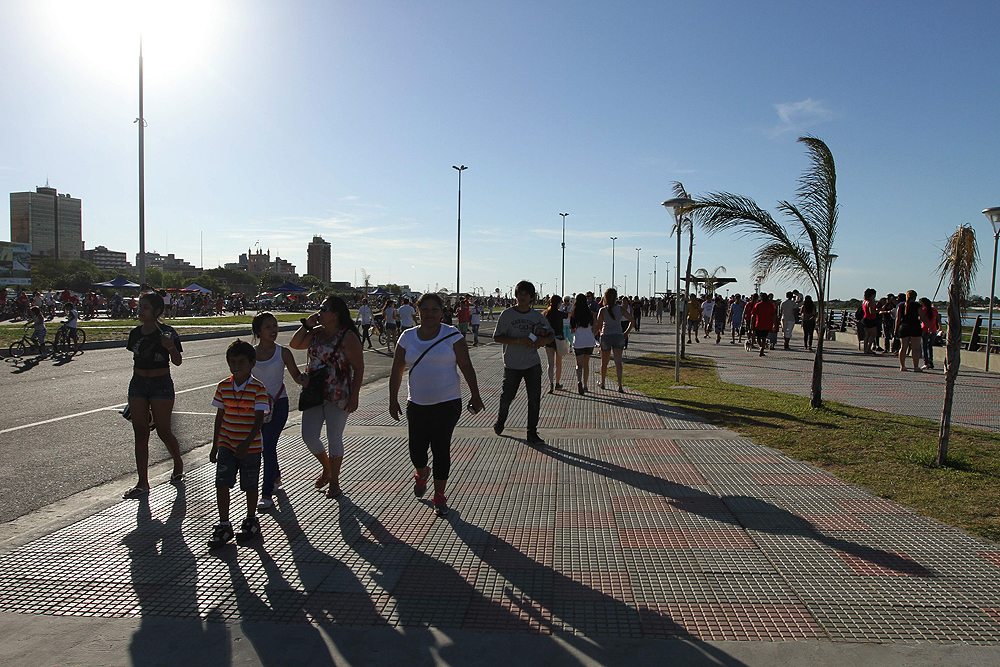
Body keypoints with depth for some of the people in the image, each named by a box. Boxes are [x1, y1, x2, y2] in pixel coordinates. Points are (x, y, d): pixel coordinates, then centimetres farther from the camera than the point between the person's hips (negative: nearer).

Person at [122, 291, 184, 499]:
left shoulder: (167, 333, -8)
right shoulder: (136, 333, 7)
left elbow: (177, 362, -9)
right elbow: (136, 360, 16)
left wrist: (171, 347, -28)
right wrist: (138, 378, 19)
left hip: (161, 384, -5)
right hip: (138, 383, 5)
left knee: (163, 431, 1)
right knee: (140, 432, 2)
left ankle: (178, 463, 30)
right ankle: (142, 483, 6)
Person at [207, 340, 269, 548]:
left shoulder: (258, 388, -12)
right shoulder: (223, 387, 2)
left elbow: (259, 419, -16)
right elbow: (220, 416, 10)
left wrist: (247, 443, -26)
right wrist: (215, 446, 11)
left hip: (251, 447, -3)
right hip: (226, 445, 3)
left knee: (250, 485, 9)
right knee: (221, 484, -4)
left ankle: (251, 520, 29)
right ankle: (224, 525, 8)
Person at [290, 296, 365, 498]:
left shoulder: (347, 337, -12)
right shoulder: (316, 333, 8)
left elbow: (359, 368, -12)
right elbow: (294, 344, 14)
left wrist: (354, 396, -17)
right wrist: (307, 325, 1)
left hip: (338, 396, -6)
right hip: (314, 393, 6)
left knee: (334, 439, 5)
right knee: (309, 437, 4)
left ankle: (334, 482, 21)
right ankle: (326, 468, 31)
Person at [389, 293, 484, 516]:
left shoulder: (452, 335, -3)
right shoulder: (408, 337, 5)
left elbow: (466, 366, -2)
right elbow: (396, 371, 9)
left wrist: (475, 395, -5)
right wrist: (393, 400, 5)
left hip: (447, 403, -3)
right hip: (417, 404, 3)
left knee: (441, 449, -5)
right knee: (416, 449, 2)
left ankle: (439, 495, 12)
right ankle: (421, 474, 38)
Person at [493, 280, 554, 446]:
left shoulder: (537, 315, 7)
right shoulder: (507, 314, -3)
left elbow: (551, 334, 13)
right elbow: (497, 337, -8)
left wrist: (543, 340, -10)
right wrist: (519, 340, -19)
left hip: (533, 364, 2)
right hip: (512, 365, -2)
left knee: (535, 399, -2)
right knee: (507, 397, 8)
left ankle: (532, 434, 9)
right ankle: (500, 420, 39)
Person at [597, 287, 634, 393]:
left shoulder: (603, 310, -5)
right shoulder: (620, 309, 1)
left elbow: (599, 325, -9)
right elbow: (631, 320, 4)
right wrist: (626, 332, 12)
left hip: (606, 337, 0)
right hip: (618, 336, 1)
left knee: (604, 362, 14)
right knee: (618, 361, -5)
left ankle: (602, 383, 29)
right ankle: (620, 385, -20)